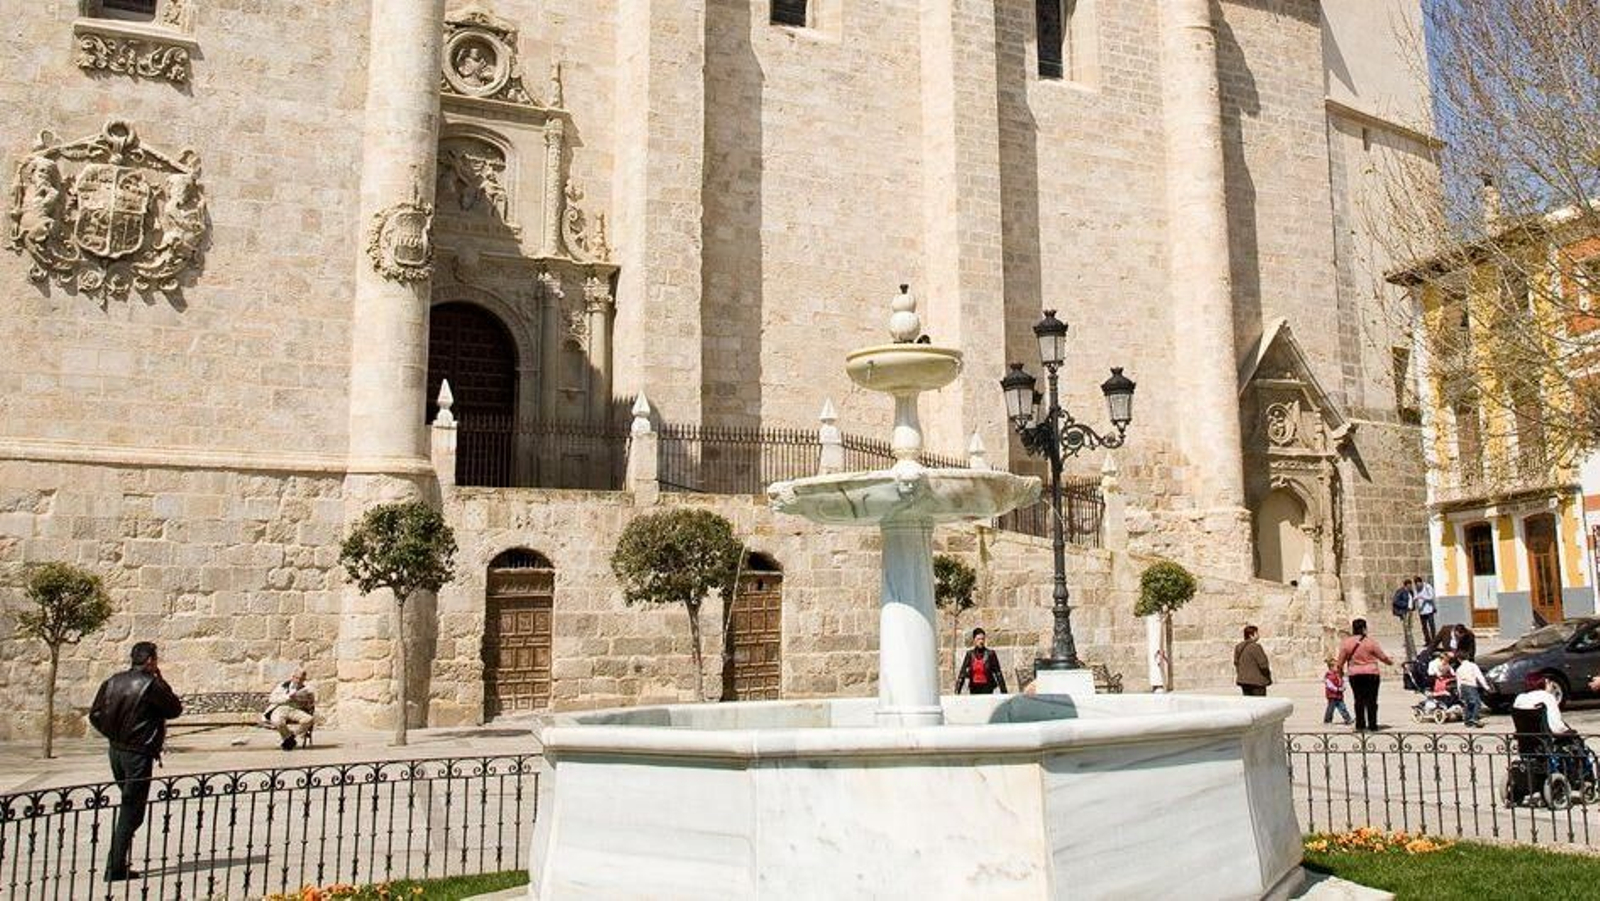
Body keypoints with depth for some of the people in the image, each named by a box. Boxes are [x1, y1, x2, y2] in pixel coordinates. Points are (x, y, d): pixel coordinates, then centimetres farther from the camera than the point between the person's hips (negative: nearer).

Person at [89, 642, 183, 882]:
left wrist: (113, 734, 14)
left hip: (116, 751, 8)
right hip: (139, 753, -7)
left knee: (127, 806, 22)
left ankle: (116, 862, 26)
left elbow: (95, 714, 7)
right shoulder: (150, 685, -15)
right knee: (131, 811, 0)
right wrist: (160, 680, 0)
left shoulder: (113, 681, 5)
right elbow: (175, 708, -4)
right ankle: (116, 868, 1)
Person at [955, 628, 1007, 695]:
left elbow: (998, 673, -5)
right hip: (974, 689, 3)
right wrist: (957, 691, -6)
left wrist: (1003, 691, -7)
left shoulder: (990, 653, -6)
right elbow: (962, 673, -1)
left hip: (987, 688, -3)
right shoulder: (970, 654, 1)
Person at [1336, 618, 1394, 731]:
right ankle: (1372, 725, 4)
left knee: (1359, 700, 7)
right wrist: (1390, 662, 21)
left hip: (1354, 675, 2)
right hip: (1371, 674, -2)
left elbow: (1341, 660, 3)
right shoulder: (1370, 642, -9)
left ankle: (1360, 725, 6)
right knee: (1371, 700, 4)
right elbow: (1382, 657, 1)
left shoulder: (1346, 643, -3)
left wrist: (1339, 668, 21)